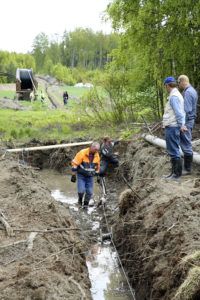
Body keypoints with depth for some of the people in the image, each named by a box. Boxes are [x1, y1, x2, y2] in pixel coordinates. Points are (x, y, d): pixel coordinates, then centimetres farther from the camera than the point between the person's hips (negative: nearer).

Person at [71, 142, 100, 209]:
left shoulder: (97, 156, -2)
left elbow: (97, 167, 13)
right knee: (81, 190, -14)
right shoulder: (82, 153, -18)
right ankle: (80, 199, 17)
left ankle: (85, 205, 16)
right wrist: (73, 175, -14)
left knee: (89, 192, -1)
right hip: (81, 176, -4)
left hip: (90, 176, 4)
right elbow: (74, 164, -14)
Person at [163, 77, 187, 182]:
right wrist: (182, 124, 9)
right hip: (172, 127, 11)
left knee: (174, 151, -6)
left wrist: (181, 125, -16)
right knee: (174, 151, 16)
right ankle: (174, 172, 25)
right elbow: (181, 112, 15)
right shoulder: (177, 95, 17)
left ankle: (177, 175, -2)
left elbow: (179, 113, -20)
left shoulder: (174, 96, -15)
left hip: (172, 128, -11)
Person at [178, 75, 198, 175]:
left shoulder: (187, 92, -17)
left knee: (186, 145, -5)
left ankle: (187, 169, 0)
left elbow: (186, 110, -23)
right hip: (190, 120, 11)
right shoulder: (193, 91, 15)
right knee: (186, 144, 15)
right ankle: (187, 166, 20)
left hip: (186, 121, -11)